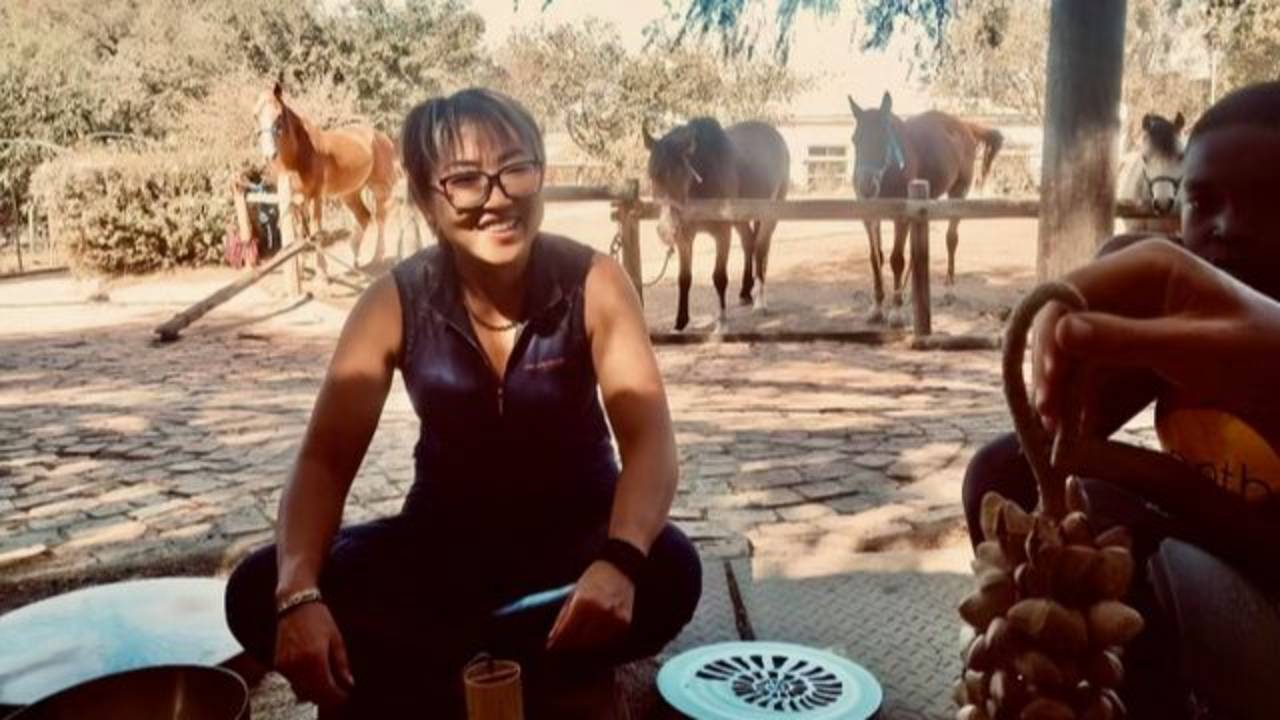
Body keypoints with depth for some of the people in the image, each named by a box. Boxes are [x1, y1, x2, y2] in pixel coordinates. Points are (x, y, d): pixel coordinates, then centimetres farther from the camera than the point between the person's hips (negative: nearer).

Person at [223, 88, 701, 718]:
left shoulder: (592, 283, -17)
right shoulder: (396, 303, -14)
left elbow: (649, 441, -24)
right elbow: (325, 459, -17)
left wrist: (620, 560, -45)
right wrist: (298, 595, -36)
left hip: (575, 533, -1)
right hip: (444, 538, 1)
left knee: (667, 576, -34)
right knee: (257, 594, -19)